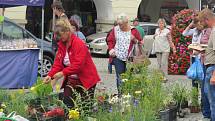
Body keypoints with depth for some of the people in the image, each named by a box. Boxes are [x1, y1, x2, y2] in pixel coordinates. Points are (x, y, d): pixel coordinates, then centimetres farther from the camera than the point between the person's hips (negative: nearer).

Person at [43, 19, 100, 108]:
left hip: (86, 80, -7)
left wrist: (63, 73, -29)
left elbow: (78, 65, -26)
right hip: (71, 80, 7)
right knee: (67, 104, -1)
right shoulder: (61, 44, 5)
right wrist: (50, 75, -12)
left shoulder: (79, 44, -19)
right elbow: (58, 63, 3)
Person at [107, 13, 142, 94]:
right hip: (118, 57, 1)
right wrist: (111, 49, -1)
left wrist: (135, 40, -13)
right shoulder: (115, 30, 7)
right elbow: (110, 40, 17)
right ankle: (120, 93, 2)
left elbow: (140, 42, 8)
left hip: (129, 58, -1)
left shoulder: (133, 30, 2)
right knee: (119, 76, -3)